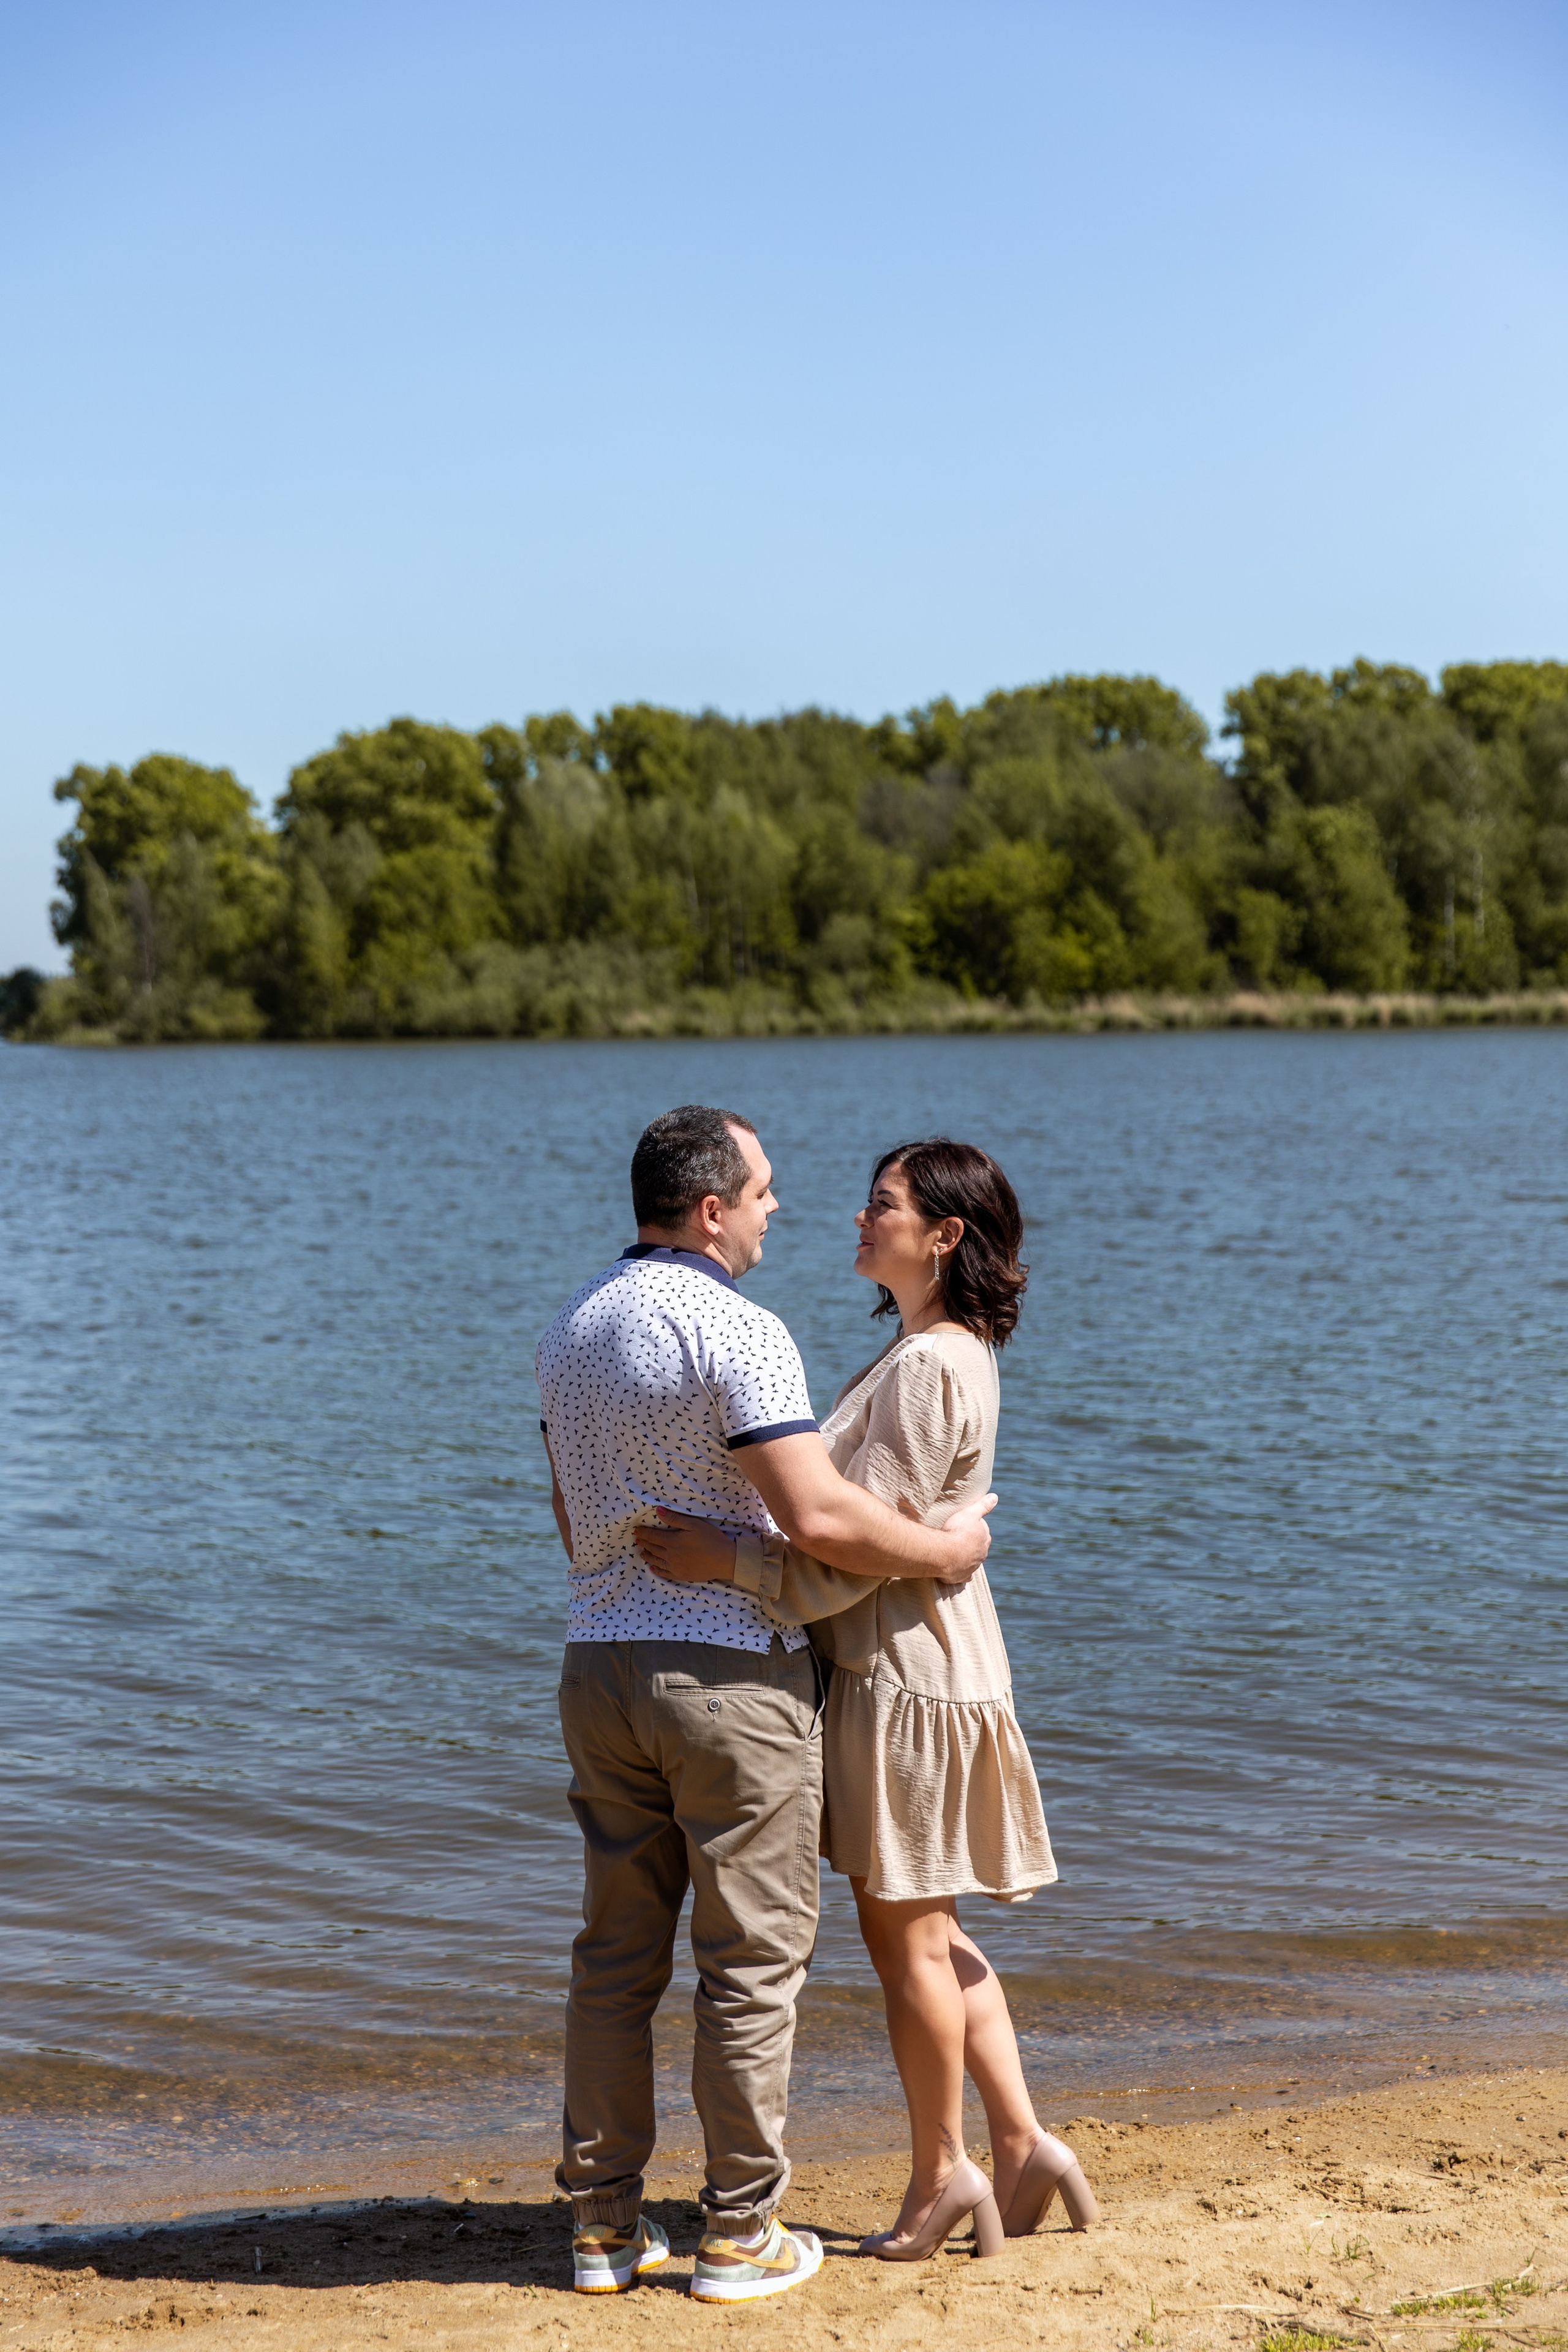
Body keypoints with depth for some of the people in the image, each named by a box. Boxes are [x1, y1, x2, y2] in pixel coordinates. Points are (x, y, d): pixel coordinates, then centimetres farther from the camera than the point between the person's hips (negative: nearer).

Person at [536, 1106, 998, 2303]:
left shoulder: (572, 1329, 11)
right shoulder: (736, 1330, -16)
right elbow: (819, 1515, -21)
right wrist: (946, 1549, -7)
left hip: (602, 1663, 8)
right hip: (733, 1671, -7)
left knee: (617, 1954, 12)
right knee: (752, 1957, 2)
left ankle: (604, 2224, 17)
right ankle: (740, 2234, 9)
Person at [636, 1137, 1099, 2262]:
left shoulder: (931, 1369, -19)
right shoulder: (932, 1351, 13)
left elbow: (863, 1544, -23)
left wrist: (728, 1560, -25)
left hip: (908, 1675, -10)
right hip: (896, 1666, 10)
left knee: (908, 1937, 3)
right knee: (930, 1932, 16)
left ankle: (940, 2173, 17)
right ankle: (1022, 2143, 20)